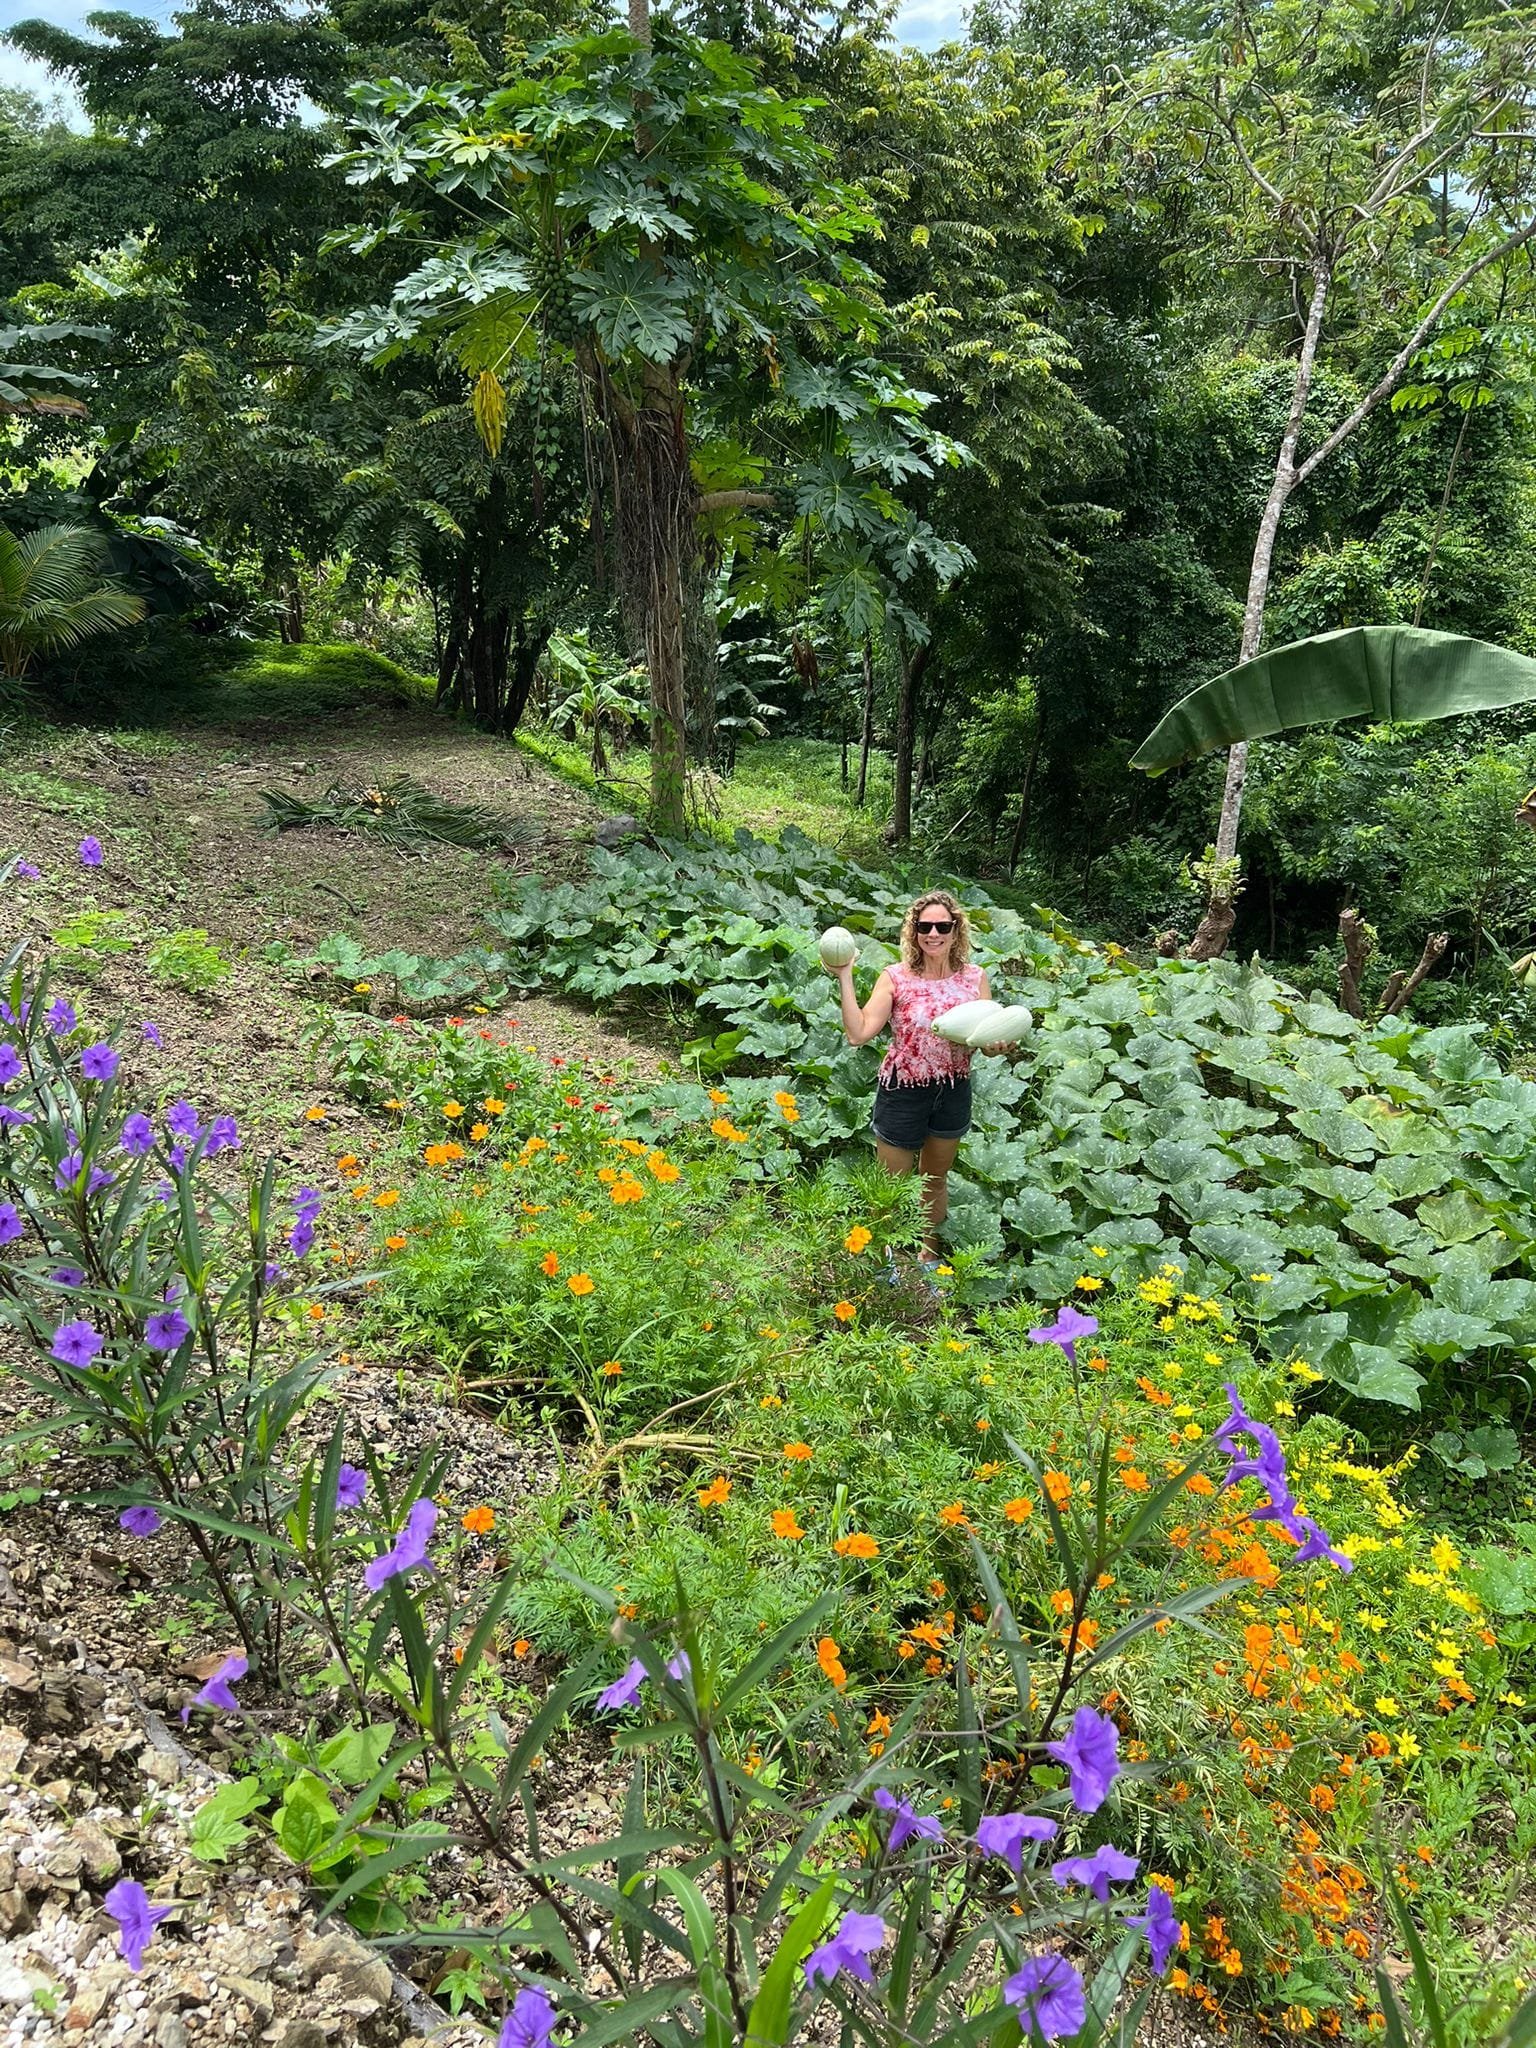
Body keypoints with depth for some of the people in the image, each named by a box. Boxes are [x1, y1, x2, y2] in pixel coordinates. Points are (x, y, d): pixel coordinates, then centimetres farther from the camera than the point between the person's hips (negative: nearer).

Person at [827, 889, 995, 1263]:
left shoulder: (975, 978, -5)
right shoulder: (895, 978, -14)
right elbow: (858, 1033, -24)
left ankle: (929, 1253, 44)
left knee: (936, 1178, 24)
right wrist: (844, 978, -27)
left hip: (954, 1091, 3)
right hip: (903, 1092, -3)